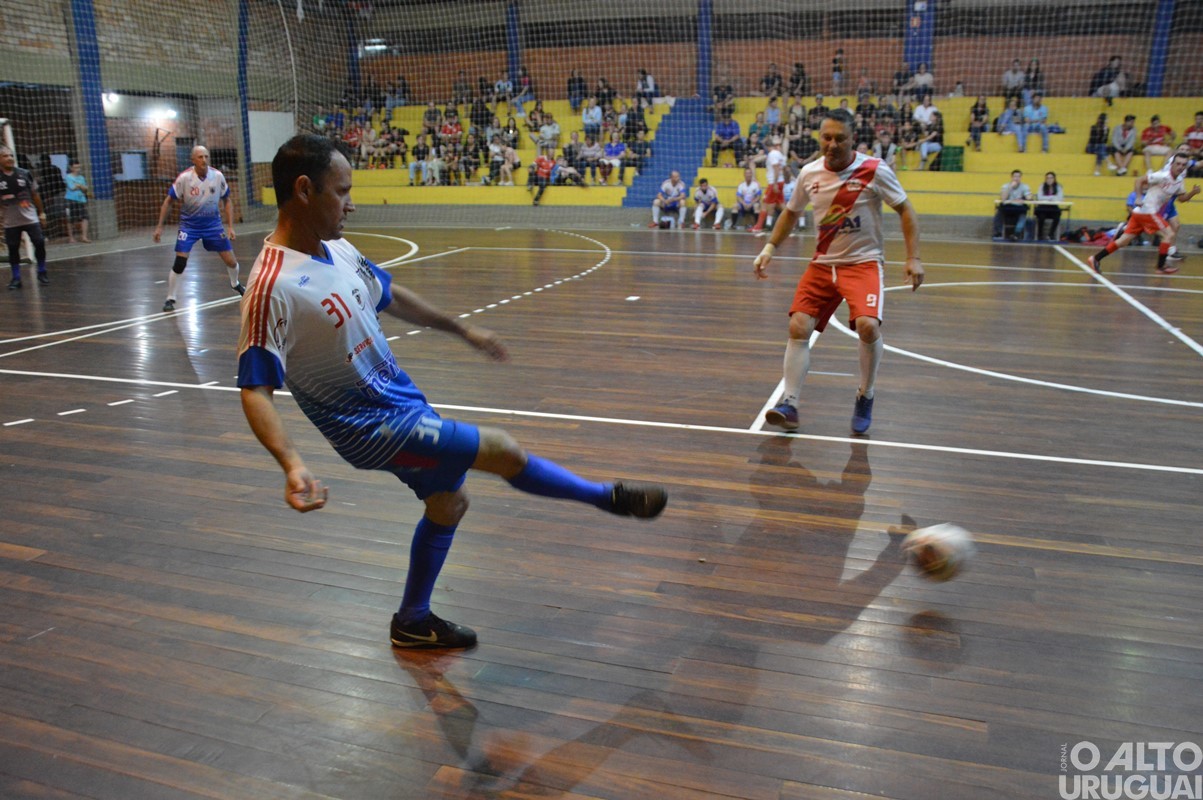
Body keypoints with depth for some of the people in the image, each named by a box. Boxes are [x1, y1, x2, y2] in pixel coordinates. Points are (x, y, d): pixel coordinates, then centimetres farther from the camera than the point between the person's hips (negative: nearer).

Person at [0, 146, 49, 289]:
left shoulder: (25, 174, -1)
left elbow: (35, 194, 8)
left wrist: (41, 212, 11)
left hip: (30, 217, 0)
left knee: (39, 243, -4)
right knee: (13, 249, 4)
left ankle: (42, 272, 15)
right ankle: (16, 278, 13)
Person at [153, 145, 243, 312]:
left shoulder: (217, 176, -10)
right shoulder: (184, 177, -17)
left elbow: (227, 200, 3)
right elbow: (168, 201, -7)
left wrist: (230, 226, -2)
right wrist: (159, 226, -9)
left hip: (213, 224, 2)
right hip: (189, 225, -2)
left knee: (231, 261, 2)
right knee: (179, 262, -13)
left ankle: (235, 284, 35)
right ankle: (170, 298, 4)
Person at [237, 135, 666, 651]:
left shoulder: (337, 249, 1)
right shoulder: (273, 286, -25)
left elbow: (391, 297, 17)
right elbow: (256, 390, -26)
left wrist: (462, 329, 23)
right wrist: (291, 464, -42)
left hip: (401, 398, 9)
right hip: (372, 425, -9)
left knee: (447, 501, 19)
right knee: (502, 450, -9)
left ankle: (412, 622, 39)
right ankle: (608, 497, 16)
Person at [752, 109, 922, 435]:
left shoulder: (875, 171, -11)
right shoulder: (809, 174, 0)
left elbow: (905, 210, -3)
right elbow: (791, 213, 16)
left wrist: (913, 258, -12)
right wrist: (769, 248, 6)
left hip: (864, 262, -4)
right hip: (822, 263, 4)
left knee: (868, 325, -25)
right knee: (799, 327, -11)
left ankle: (865, 398, 0)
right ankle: (789, 403, -3)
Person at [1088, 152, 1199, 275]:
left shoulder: (1178, 181, 13)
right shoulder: (1162, 176, -12)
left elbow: (1182, 198, 21)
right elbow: (1139, 181, -13)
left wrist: (1192, 193, 1)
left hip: (1151, 213, 8)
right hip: (1146, 212, -8)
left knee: (1124, 241, 5)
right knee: (1169, 234, -8)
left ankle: (1095, 259, 3)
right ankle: (1161, 266, -1)